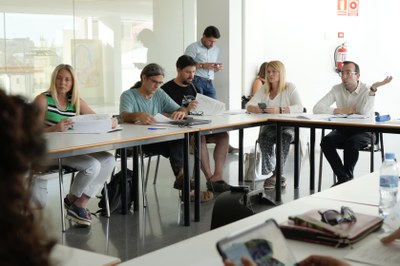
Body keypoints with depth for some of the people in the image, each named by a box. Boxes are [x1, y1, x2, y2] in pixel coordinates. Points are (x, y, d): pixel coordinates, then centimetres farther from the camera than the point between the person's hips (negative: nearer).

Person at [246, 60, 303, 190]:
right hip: (269, 126, 2)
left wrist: (280, 110, -30)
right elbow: (248, 105, 6)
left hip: (288, 126, -2)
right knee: (264, 137, -32)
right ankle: (276, 175, -26)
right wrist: (255, 108, -21)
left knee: (285, 137, -36)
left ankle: (276, 174, -27)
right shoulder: (264, 89, 13)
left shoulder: (290, 87, 1)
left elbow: (299, 108, -13)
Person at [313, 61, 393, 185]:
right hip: (342, 130, 3)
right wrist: (341, 111, -17)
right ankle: (344, 177, -18)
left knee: (351, 143, -35)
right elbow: (317, 108, -9)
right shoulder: (337, 89, 1)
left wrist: (373, 89, -31)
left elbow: (364, 113, -26)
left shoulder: (367, 90, -7)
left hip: (363, 131, -3)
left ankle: (346, 178, -13)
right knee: (326, 141, -26)